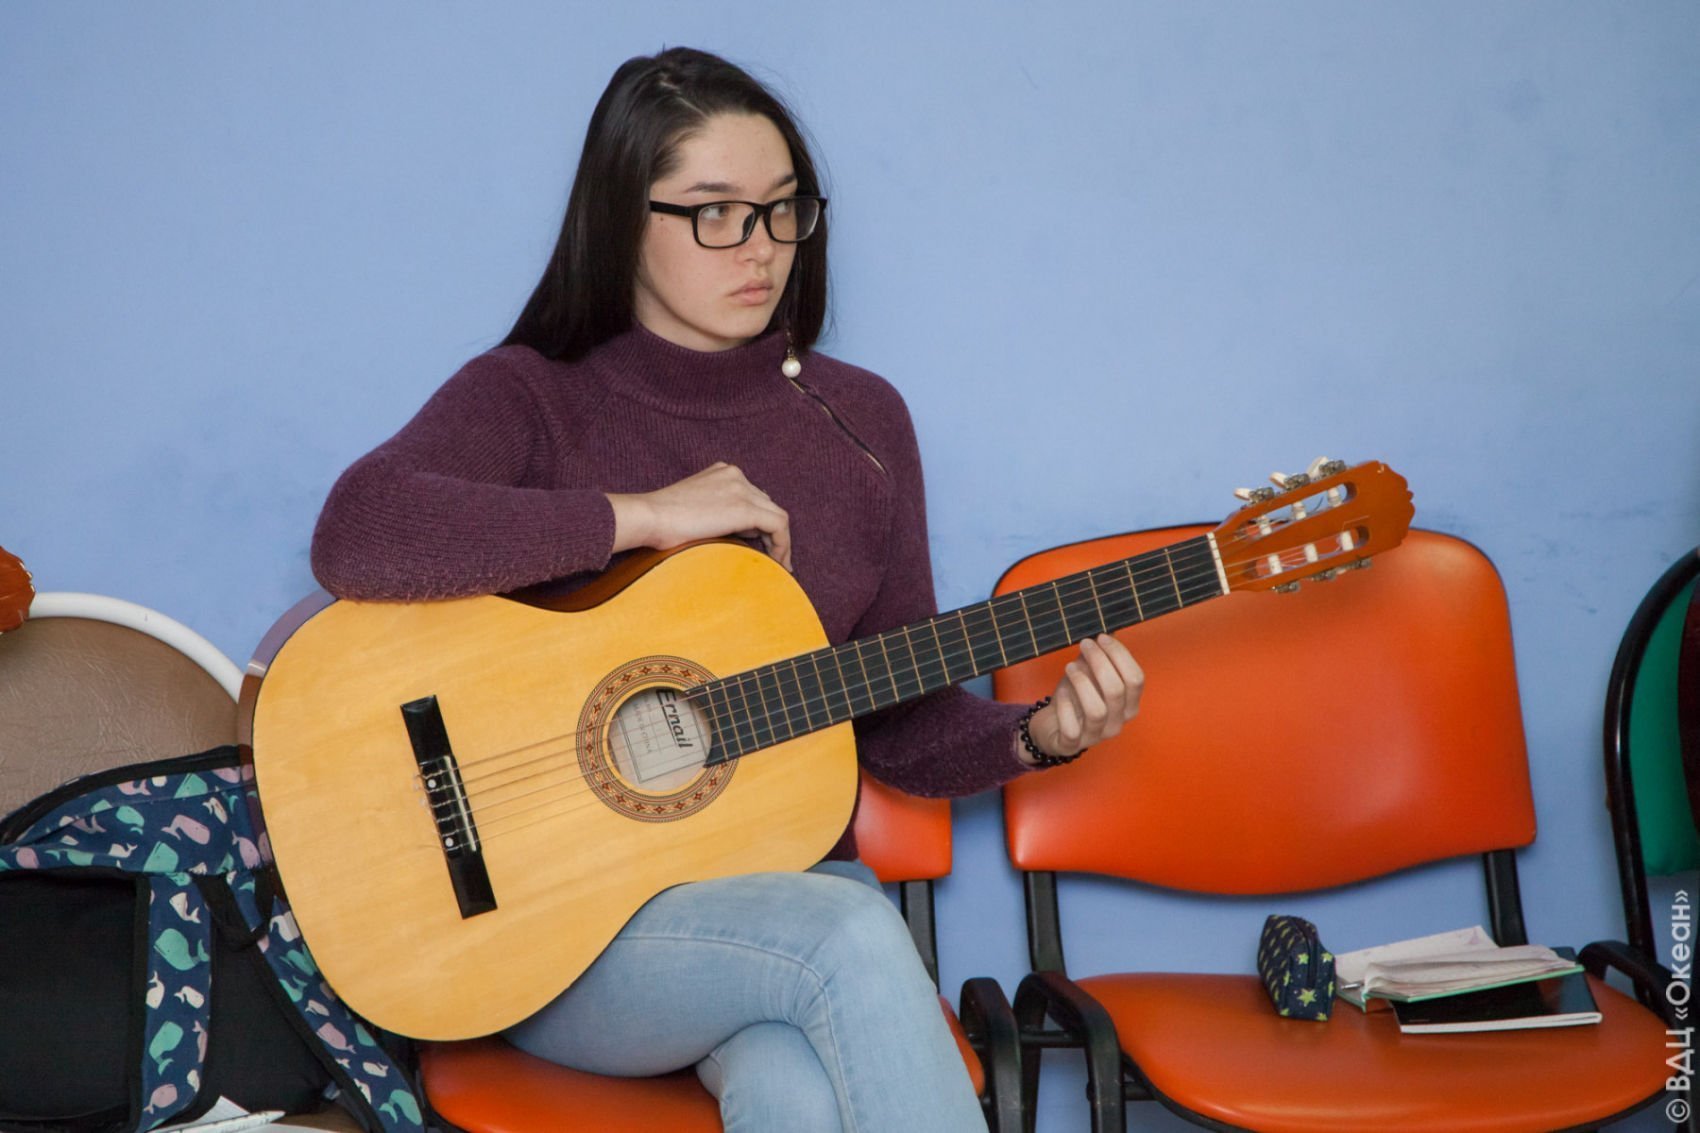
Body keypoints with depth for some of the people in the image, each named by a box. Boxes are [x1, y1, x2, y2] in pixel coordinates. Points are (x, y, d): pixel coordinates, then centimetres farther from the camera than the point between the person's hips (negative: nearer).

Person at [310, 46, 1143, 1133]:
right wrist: (643, 515, -20)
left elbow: (902, 723, 10)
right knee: (851, 939, -30)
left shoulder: (861, 417, 8)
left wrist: (1039, 735, -10)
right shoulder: (529, 397, -2)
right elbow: (354, 535, -24)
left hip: (794, 886, 2)